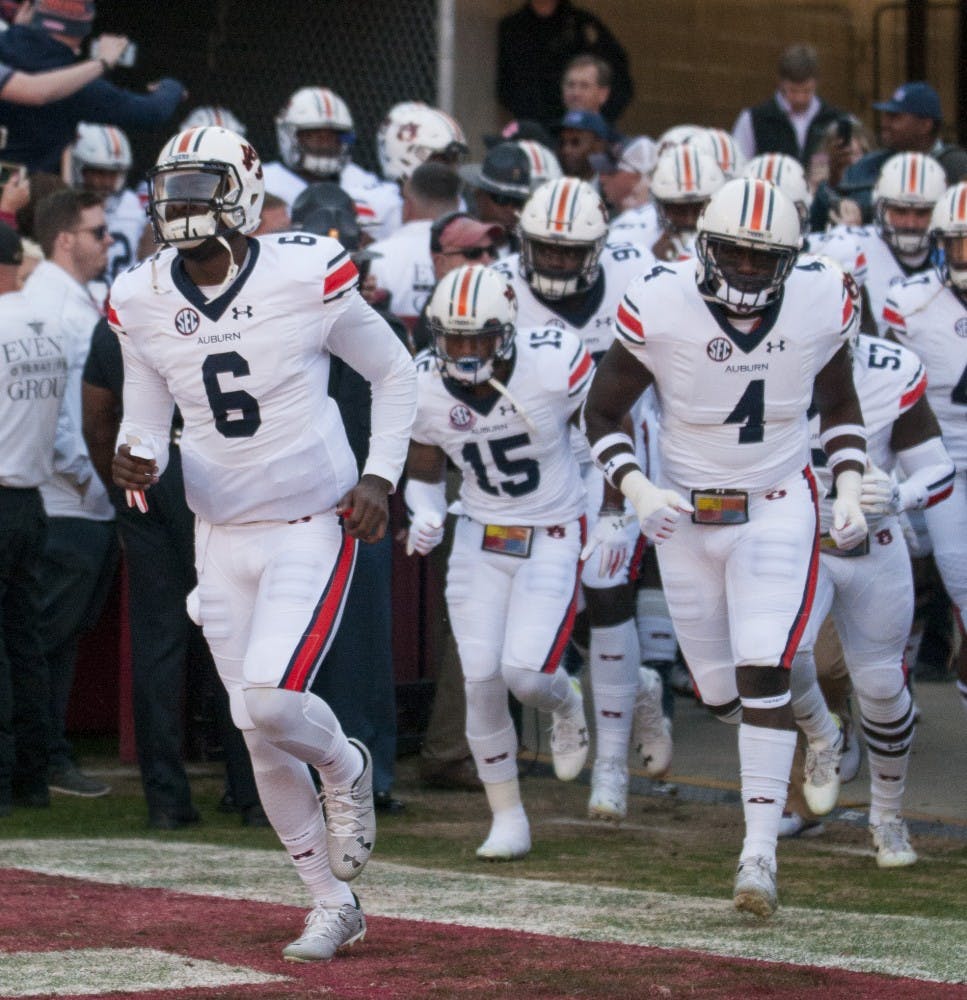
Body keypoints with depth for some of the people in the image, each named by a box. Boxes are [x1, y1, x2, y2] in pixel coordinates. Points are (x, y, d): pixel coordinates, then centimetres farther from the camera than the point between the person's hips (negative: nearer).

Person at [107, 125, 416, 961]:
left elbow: (395, 374, 1)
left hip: (313, 526, -5)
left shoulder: (306, 277, -14)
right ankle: (333, 906, 23)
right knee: (262, 741, 7)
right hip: (222, 537, 5)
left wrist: (379, 478, -9)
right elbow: (147, 420, 9)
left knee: (269, 702, -22)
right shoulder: (142, 302, -3)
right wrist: (137, 462, -14)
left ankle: (346, 769, 13)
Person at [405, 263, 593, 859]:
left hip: (553, 537, -3)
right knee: (481, 680, -4)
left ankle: (567, 705, 22)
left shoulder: (555, 366, -21)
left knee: (525, 672, -16)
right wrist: (426, 516, -13)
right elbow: (425, 471, 7)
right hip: (480, 541, 3)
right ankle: (508, 818, 12)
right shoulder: (425, 387, -10)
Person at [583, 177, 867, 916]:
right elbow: (603, 416, -5)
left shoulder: (820, 303, -11)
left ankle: (760, 853, -14)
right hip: (688, 513, 1)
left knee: (764, 675, -17)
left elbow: (840, 404, 9)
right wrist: (637, 489, -21)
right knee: (721, 692, 10)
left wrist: (850, 490, -4)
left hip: (778, 508, -1)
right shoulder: (660, 307, -17)